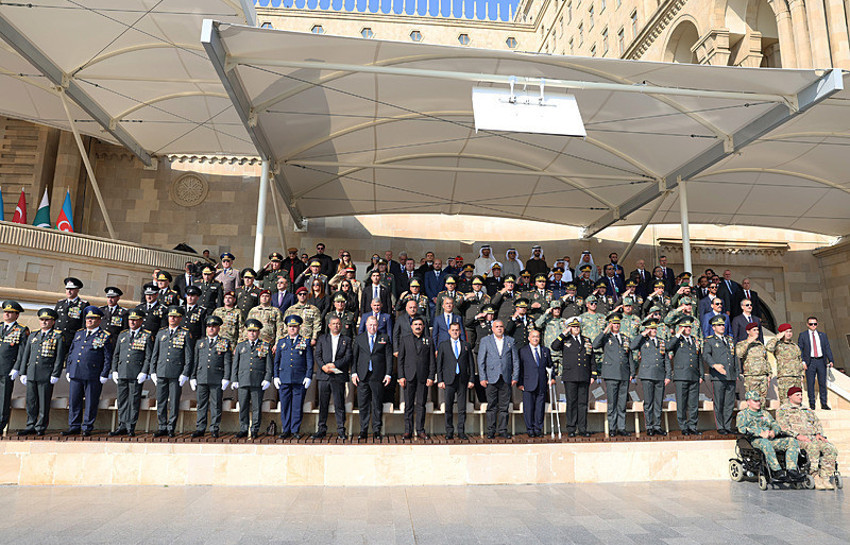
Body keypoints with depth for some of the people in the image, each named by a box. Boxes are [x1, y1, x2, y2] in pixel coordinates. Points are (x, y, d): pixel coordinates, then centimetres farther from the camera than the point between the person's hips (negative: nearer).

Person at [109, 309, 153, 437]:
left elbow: (149, 357, -3)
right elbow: (116, 354, 17)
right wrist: (114, 371, 8)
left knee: (134, 401, 0)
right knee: (122, 400, 8)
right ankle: (122, 426, 16)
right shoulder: (122, 335, 14)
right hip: (122, 373, 4)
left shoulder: (147, 336, 1)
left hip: (136, 374, -4)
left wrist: (144, 372, -11)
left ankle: (131, 427, 9)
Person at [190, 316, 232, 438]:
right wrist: (193, 377, 9)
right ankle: (200, 428, 13)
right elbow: (195, 361, 15)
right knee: (202, 404, 6)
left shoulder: (225, 343, 5)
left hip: (217, 380, -3)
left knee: (216, 405, 2)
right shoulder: (200, 343, 15)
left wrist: (226, 379, -7)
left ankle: (214, 428, 10)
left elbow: (228, 363, 0)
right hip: (202, 379, 3)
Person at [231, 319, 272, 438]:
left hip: (258, 383, -2)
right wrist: (234, 380, 6)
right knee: (243, 407, 4)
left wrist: (267, 379, -4)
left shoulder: (265, 346, 8)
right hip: (243, 382, 2)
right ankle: (243, 429, 14)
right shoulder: (240, 346, 14)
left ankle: (255, 430, 11)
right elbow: (235, 365, 14)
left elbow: (269, 365, 5)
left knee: (256, 407, 1)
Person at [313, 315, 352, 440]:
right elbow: (317, 355, 7)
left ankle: (341, 430, 7)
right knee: (323, 403, 5)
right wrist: (323, 366, -12)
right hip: (324, 375, 2)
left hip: (339, 376, -2)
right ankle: (322, 429, 14)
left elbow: (348, 357, -1)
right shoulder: (322, 339, 15)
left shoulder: (347, 340, 10)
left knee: (339, 404, -1)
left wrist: (334, 365, -12)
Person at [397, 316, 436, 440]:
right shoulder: (405, 339, 9)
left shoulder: (428, 341, 10)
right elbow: (400, 359, 6)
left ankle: (421, 431, 11)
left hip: (423, 377, 1)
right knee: (408, 405, 2)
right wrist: (401, 376, -3)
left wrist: (431, 377, -1)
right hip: (409, 376, 0)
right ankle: (408, 431, 8)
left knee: (421, 405, 4)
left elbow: (432, 361, 8)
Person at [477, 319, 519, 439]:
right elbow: (481, 361, 3)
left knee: (504, 407, 4)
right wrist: (482, 378, -5)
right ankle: (491, 431, 9)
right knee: (492, 406, 1)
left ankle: (503, 430, 13)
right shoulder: (485, 340, 6)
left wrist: (515, 377, 3)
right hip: (491, 379, -1)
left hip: (506, 379, 2)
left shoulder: (510, 341, 10)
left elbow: (515, 360, 10)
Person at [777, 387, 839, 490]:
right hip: (795, 439, -6)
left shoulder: (808, 410, 30)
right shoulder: (783, 410, 8)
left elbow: (817, 423, 23)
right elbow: (783, 426, -5)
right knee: (813, 447, -36)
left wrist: (818, 434, 1)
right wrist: (798, 435, -18)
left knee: (831, 449, -21)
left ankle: (824, 478, -20)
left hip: (813, 437, 6)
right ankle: (816, 478, -32)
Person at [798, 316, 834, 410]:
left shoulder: (823, 335, 13)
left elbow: (827, 348, 10)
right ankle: (812, 404, 5)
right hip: (810, 362, -2)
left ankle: (824, 404, 12)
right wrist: (802, 361, -9)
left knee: (822, 383, 4)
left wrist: (831, 360, -3)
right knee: (810, 384, -1)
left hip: (821, 361, 2)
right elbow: (799, 349, 1)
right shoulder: (802, 335, 5)